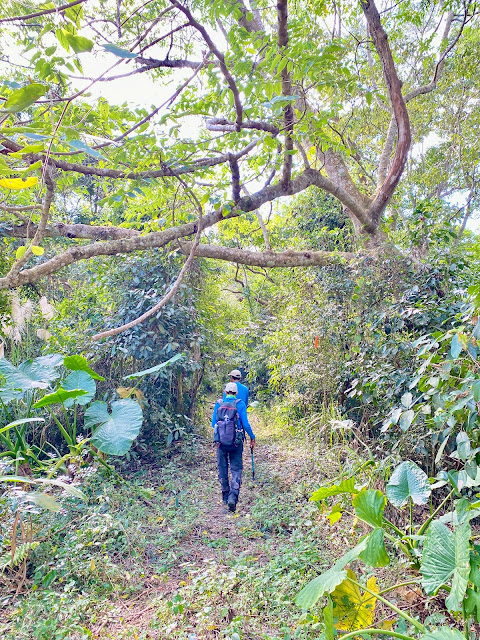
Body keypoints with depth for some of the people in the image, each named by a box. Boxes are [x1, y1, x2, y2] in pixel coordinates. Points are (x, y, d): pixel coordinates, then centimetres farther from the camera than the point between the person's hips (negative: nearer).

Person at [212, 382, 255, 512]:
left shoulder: (218, 404, 1)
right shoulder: (240, 404, -6)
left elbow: (213, 423, 6)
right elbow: (245, 424, -7)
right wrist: (252, 438, 6)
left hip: (221, 441, 2)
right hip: (236, 442, -2)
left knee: (223, 469, 15)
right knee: (236, 469, 4)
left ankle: (225, 496, 26)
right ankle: (233, 496, -13)